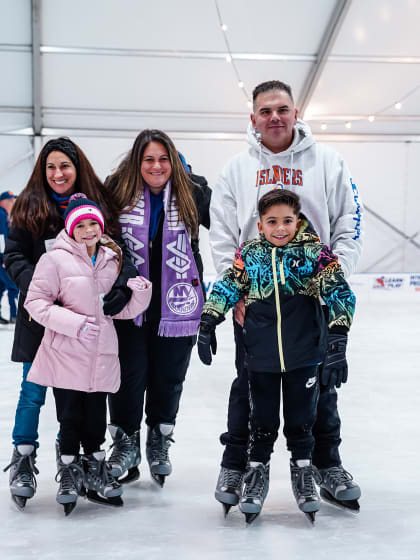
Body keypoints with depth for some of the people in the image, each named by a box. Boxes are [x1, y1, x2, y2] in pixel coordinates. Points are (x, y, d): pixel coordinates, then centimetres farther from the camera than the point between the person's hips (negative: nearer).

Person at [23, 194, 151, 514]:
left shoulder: (113, 260, 10)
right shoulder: (56, 259, -7)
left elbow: (124, 310, 14)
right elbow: (35, 302, -8)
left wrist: (140, 293, -7)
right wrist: (73, 323, -17)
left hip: (101, 356, 4)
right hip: (65, 355, -4)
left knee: (97, 417, 10)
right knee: (70, 417, 3)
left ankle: (95, 473, 28)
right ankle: (70, 474, 21)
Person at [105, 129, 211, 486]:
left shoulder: (193, 196, -2)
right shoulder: (118, 193, -3)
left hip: (176, 305, 1)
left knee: (169, 377, 11)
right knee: (129, 375, 2)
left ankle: (160, 443, 30)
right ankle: (126, 441, 22)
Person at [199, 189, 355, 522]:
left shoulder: (314, 252, -6)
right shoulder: (249, 254, -1)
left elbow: (339, 292, -9)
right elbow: (228, 287, 7)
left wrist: (338, 336, -18)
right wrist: (208, 323, 2)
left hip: (304, 353, -1)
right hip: (262, 355, 1)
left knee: (301, 417, 11)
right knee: (263, 418, 11)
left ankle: (303, 470, 30)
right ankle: (257, 470, 29)